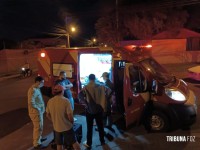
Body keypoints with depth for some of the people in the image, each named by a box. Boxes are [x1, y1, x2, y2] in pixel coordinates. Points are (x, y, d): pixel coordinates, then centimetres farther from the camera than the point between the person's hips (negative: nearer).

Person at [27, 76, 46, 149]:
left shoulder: (37, 88, 7)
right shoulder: (33, 90, -25)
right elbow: (31, 103, -30)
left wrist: (41, 108, 8)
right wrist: (38, 108, -19)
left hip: (39, 111, 10)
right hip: (36, 112, -10)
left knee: (39, 126, 24)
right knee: (38, 127, 2)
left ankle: (38, 138, 42)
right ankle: (36, 144, 16)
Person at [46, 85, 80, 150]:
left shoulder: (50, 101, -6)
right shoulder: (65, 100, -21)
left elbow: (48, 115, 4)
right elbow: (70, 115, -21)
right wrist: (72, 122, -1)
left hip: (56, 127, 5)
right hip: (67, 127, -4)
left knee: (59, 145, 19)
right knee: (74, 142, 14)